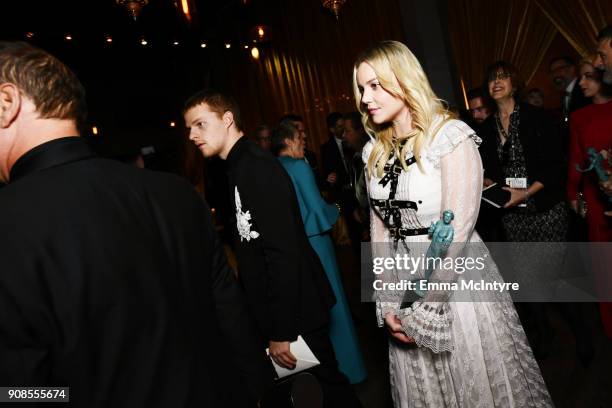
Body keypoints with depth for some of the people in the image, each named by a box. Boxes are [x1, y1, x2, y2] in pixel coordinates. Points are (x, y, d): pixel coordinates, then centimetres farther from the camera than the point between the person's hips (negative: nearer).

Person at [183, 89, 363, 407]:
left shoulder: (258, 167, -19)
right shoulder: (238, 168, 9)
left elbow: (284, 254, -23)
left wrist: (280, 332, -20)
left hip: (296, 311, -8)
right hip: (273, 309, 8)